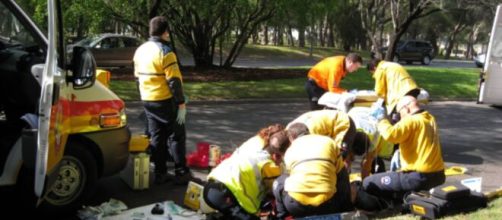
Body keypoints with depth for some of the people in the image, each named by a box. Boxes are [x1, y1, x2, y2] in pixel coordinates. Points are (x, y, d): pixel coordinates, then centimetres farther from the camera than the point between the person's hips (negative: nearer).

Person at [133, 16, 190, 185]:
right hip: (165, 101, -7)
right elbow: (174, 81, -20)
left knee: (156, 137, 12)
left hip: (147, 101, 7)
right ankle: (181, 173, 4)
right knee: (176, 136, 2)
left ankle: (160, 173, 15)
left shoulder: (140, 50, 8)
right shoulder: (165, 52, -17)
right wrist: (181, 103, -16)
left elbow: (138, 76, 16)